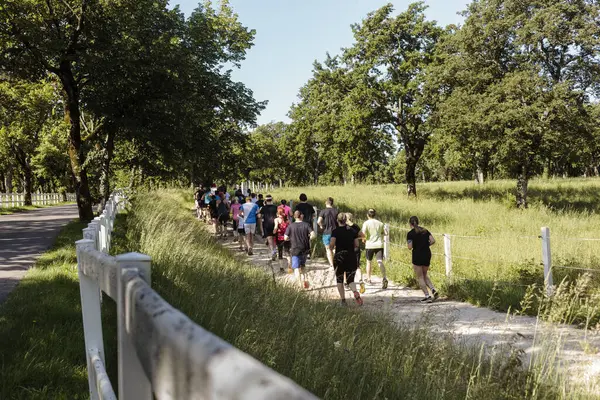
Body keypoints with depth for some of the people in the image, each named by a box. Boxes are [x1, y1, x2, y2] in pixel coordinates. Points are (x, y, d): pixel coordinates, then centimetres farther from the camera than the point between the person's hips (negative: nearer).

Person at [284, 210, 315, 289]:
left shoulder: (290, 226, -6)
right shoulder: (306, 225, -3)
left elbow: (285, 238, -7)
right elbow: (313, 235, -13)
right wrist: (308, 238, 6)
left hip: (295, 250, -2)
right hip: (304, 249, 2)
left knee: (296, 267, 4)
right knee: (303, 265, 21)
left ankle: (300, 282, -7)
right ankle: (305, 278, 2)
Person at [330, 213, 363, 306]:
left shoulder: (335, 231, -8)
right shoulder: (353, 231, 3)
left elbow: (331, 245, -16)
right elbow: (356, 246, 4)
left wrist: (331, 249, 6)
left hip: (339, 257, -3)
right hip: (351, 258, 3)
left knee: (339, 279, 13)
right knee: (350, 279, 8)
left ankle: (343, 300, 11)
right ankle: (356, 293, -21)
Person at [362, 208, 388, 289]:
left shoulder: (366, 223, -5)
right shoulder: (380, 223, 6)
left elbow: (364, 235, -12)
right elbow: (383, 233, 10)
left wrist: (364, 240, 8)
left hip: (370, 245, -1)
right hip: (379, 245, 1)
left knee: (368, 261, 17)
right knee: (380, 262, -8)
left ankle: (368, 279, 27)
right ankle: (384, 278, -29)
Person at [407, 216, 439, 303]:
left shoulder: (410, 234, -10)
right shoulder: (425, 230, 6)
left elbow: (410, 247, -15)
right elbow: (433, 240, -1)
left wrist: (407, 242, 6)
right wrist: (426, 245, 13)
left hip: (417, 256, -6)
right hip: (427, 254, 6)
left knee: (420, 277, 5)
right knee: (425, 275, 21)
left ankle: (427, 296, 1)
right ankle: (433, 290, 2)